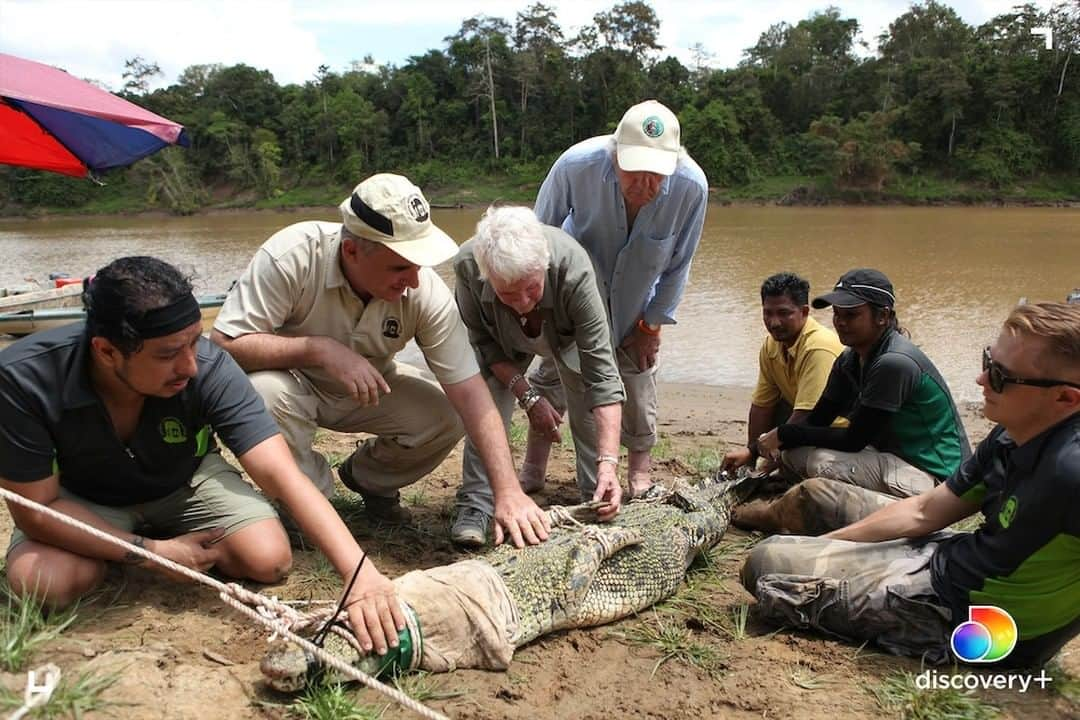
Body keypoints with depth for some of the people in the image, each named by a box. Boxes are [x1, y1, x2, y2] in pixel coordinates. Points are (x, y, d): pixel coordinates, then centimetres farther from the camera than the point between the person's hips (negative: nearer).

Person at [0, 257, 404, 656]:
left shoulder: (208, 370, -34)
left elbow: (281, 474, -39)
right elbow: (36, 509, -23)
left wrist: (362, 574, -49)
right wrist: (151, 552, -27)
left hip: (185, 483, 0)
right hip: (86, 498, 0)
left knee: (269, 560, -20)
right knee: (41, 583, -27)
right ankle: (151, 538, 4)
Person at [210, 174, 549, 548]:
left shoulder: (426, 292, -26)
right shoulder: (291, 257, -32)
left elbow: (469, 393, -26)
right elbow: (223, 343, -29)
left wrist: (508, 491, -34)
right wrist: (321, 349, -39)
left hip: (369, 390, 3)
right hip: (292, 381, -2)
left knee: (446, 419, -20)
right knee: (265, 392, -36)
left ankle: (367, 478, 12)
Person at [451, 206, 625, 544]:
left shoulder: (574, 271, -46)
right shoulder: (467, 266, -39)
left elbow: (601, 372, -44)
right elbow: (483, 340, -19)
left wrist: (608, 463, -50)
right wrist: (527, 396, -29)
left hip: (569, 335, 0)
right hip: (504, 341, 1)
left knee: (589, 407, -10)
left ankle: (598, 500, 10)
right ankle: (475, 504, -6)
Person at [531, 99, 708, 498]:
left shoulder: (692, 186, -32)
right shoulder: (575, 165, -36)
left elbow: (678, 266, -13)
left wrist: (652, 325, -6)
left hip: (636, 303, 1)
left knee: (639, 375, 2)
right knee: (554, 371, 4)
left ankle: (640, 470, 22)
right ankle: (532, 472, 20)